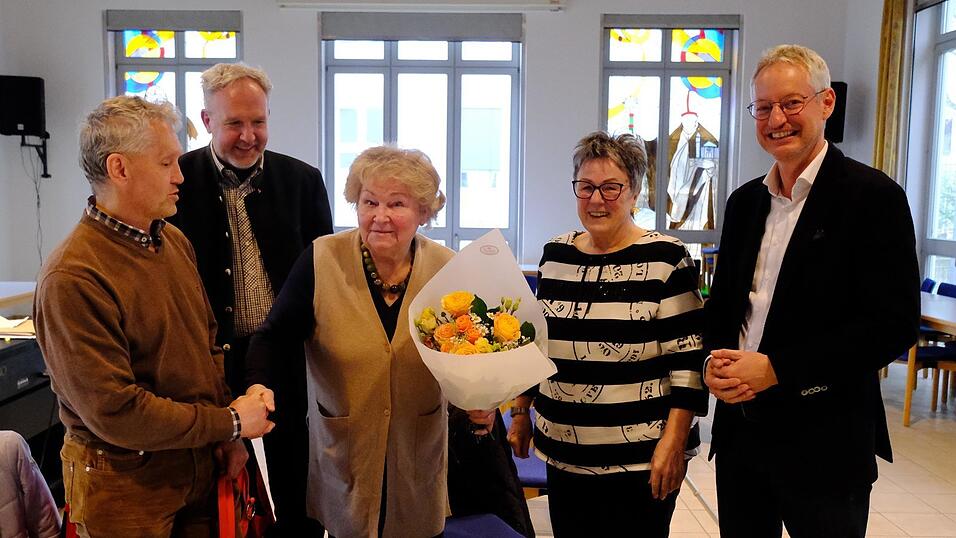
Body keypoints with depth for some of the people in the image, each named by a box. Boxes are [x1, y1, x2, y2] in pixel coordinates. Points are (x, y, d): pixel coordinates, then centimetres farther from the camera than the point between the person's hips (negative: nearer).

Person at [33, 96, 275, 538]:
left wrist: (227, 436, 1)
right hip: (126, 483, -6)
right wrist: (230, 422, -15)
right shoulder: (71, 279, -23)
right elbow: (114, 411, -23)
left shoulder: (174, 240, 3)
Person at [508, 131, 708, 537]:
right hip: (563, 454, 5)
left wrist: (674, 442, -15)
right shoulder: (555, 255, 5)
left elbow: (688, 359, -10)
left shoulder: (665, 259, -9)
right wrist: (520, 412, 13)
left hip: (641, 461, -4)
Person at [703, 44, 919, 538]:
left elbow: (895, 324, -15)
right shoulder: (745, 201, 9)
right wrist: (716, 359, -6)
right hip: (739, 429, 6)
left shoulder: (874, 196, -9)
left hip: (826, 443, -5)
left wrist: (775, 369, -19)